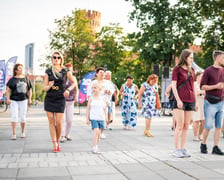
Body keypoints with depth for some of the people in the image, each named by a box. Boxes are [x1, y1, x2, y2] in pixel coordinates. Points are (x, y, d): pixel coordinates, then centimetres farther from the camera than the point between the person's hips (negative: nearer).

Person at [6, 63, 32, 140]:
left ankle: (23, 132, 21)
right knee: (14, 116, -9)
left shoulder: (26, 79, 9)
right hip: (14, 100, -2)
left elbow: (29, 90, 14)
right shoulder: (12, 80, 3)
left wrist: (29, 99, 8)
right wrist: (8, 99, -9)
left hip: (23, 100, 2)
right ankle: (14, 134, -3)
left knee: (23, 117, 4)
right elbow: (8, 90, 2)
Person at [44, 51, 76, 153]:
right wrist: (49, 86, -18)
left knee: (59, 122, -4)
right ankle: (55, 144, 4)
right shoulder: (48, 72, 5)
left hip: (60, 99, -1)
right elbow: (45, 88, 4)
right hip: (49, 99, 2)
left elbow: (74, 83, 12)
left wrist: (68, 90, -5)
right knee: (51, 121, 0)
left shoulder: (65, 71, 2)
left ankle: (57, 141, 16)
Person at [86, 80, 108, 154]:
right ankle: (94, 148, -13)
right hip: (93, 118, -3)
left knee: (99, 133, 7)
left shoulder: (103, 98, 6)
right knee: (96, 131, -17)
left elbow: (105, 109, 13)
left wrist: (106, 117, 8)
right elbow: (88, 108, 4)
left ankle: (96, 146, 22)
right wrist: (87, 118, 2)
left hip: (101, 118, 3)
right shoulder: (91, 98, 1)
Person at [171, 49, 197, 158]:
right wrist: (178, 100, -14)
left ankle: (183, 149, 12)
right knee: (180, 126, -5)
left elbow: (192, 87, 18)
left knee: (186, 126, 6)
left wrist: (195, 102, 15)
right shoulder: (177, 69, -2)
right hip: (180, 101, -6)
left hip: (190, 101, 6)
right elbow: (173, 86, -6)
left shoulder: (192, 70, 15)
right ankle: (176, 150, 1)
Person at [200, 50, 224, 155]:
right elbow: (202, 87, -9)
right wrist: (215, 86, -17)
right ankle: (203, 144, 17)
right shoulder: (208, 71, -4)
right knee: (208, 126, -3)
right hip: (210, 103, -5)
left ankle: (216, 148, 9)